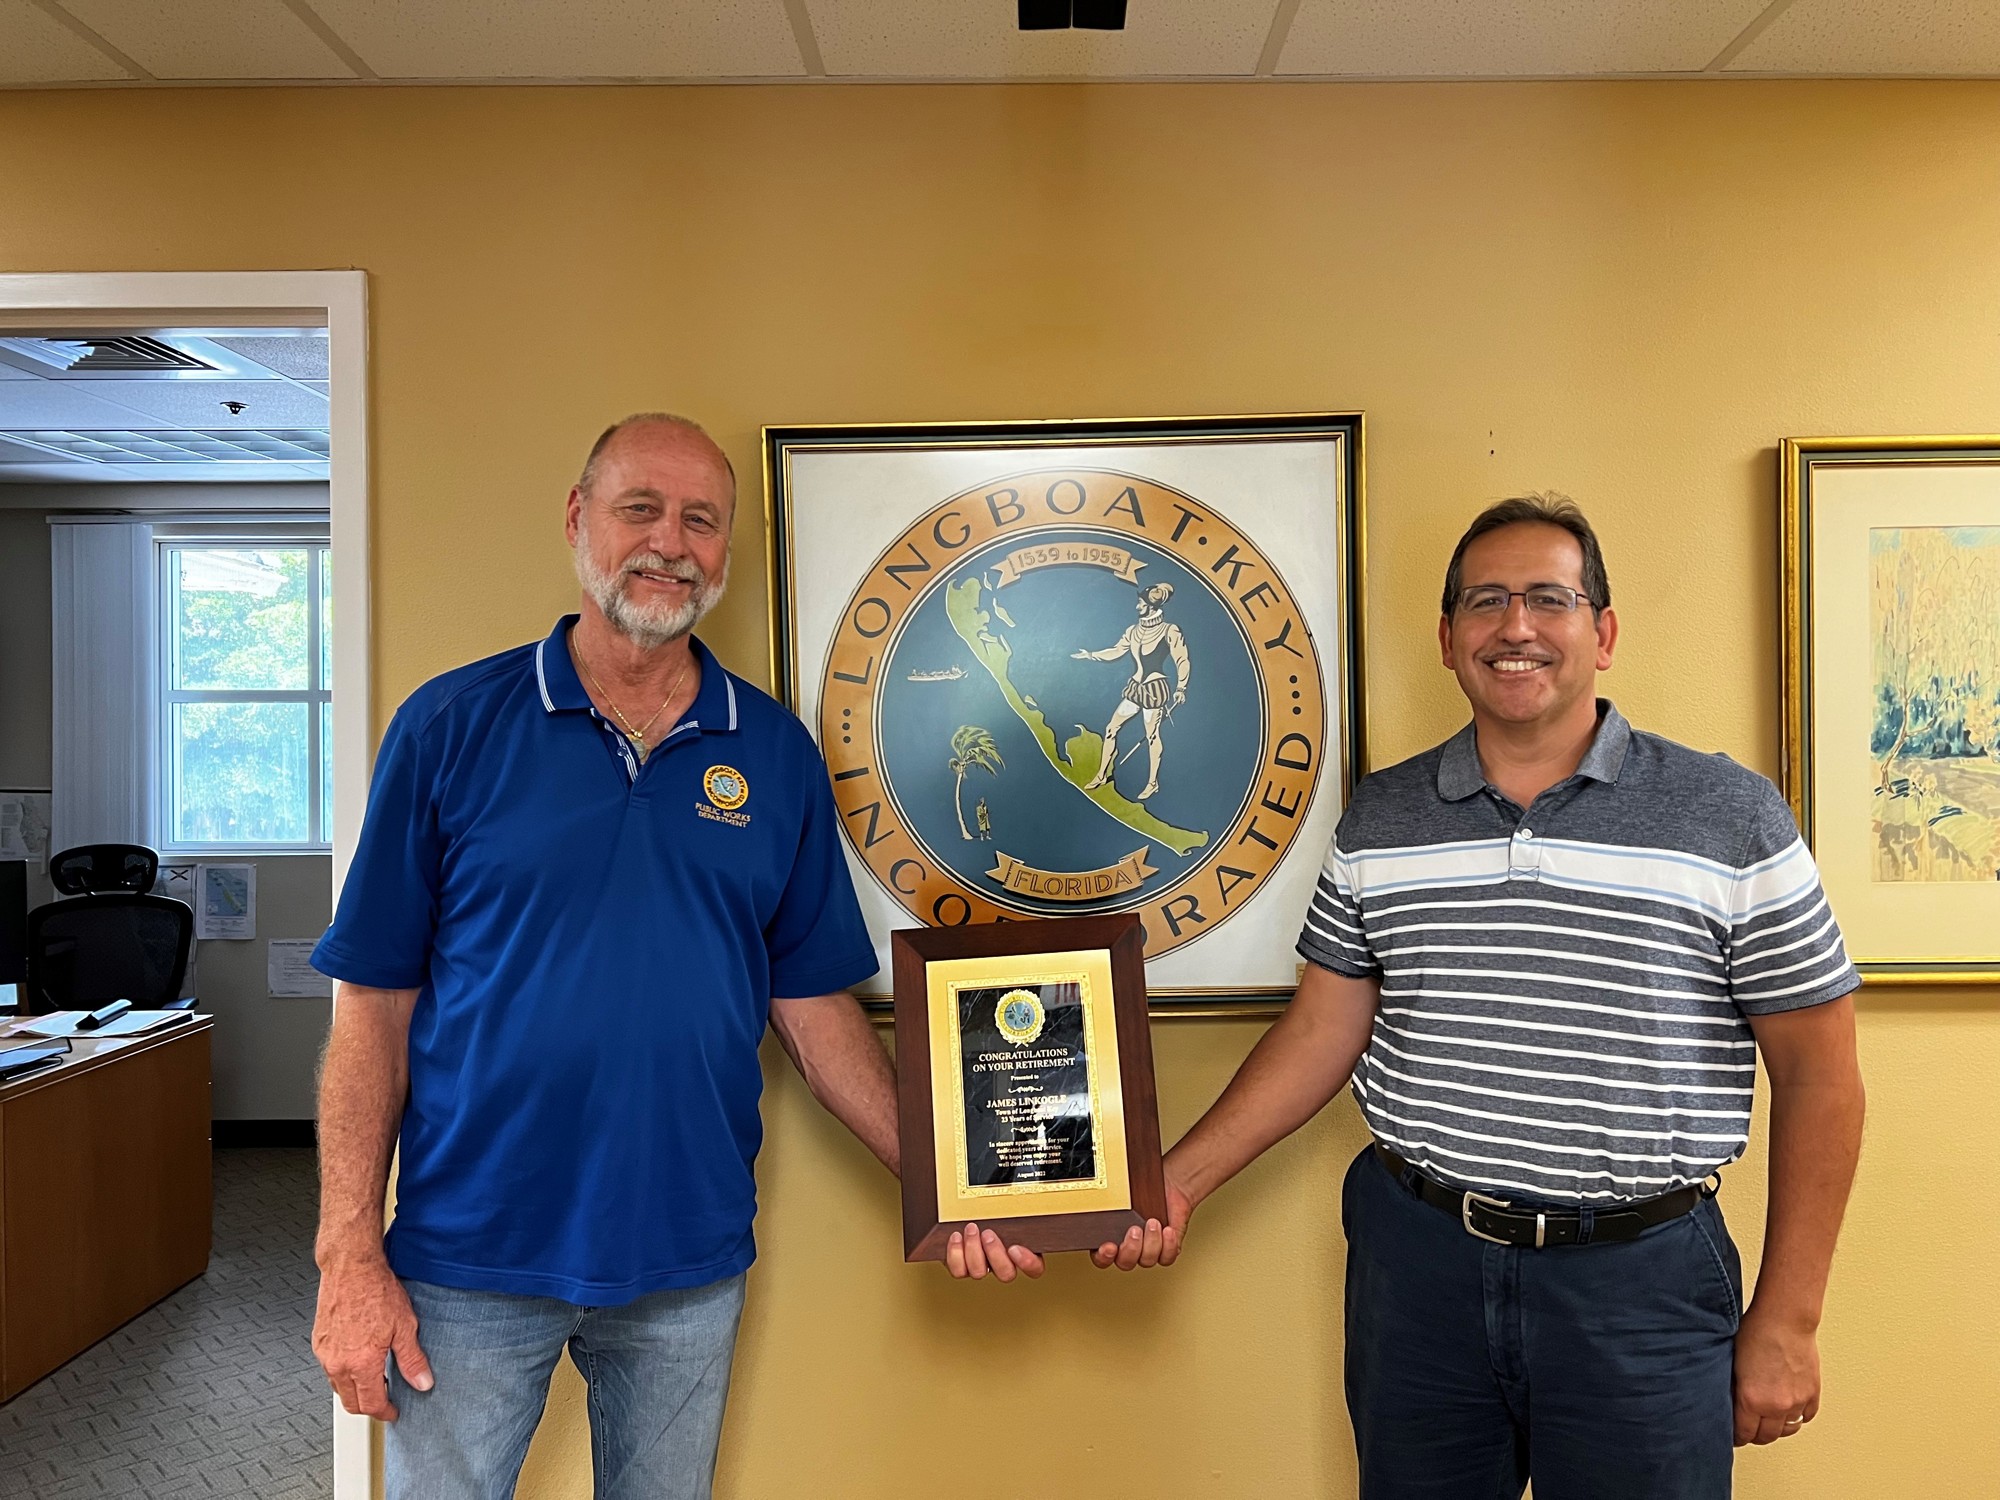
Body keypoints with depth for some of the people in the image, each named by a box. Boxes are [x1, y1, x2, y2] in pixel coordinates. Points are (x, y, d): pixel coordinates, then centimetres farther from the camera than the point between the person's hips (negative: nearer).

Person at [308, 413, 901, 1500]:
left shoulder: (777, 754, 1)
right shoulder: (450, 727, -5)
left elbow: (813, 1004, 2)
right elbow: (376, 1004, -4)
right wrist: (351, 1254, -7)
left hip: (690, 1265, 2)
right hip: (472, 1257, -2)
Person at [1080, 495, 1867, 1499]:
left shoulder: (1731, 816, -5)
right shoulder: (1378, 820, 3)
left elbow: (1817, 1074, -2)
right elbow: (1323, 1027, 6)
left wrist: (1787, 1320, -3)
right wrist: (1178, 1182, 0)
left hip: (1640, 1280, -2)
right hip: (1415, 1260, 3)